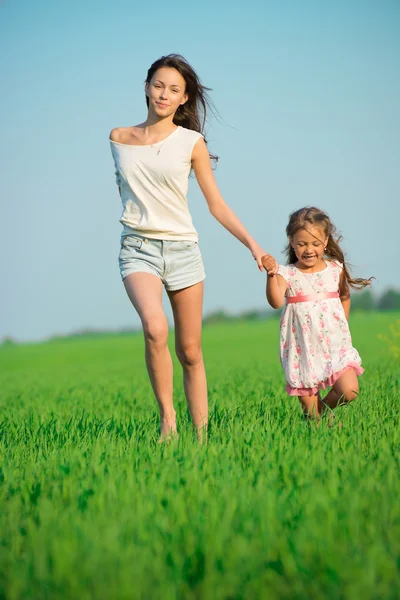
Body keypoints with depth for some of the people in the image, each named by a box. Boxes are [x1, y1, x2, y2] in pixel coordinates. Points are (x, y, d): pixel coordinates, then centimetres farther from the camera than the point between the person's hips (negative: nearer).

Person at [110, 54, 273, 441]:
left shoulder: (191, 142, 3)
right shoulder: (118, 139, 8)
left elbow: (216, 205, 5)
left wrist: (252, 244, -1)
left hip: (182, 249, 0)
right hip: (138, 249, 0)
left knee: (191, 353, 1)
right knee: (155, 329, -28)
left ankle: (201, 435, 8)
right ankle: (167, 416, -15)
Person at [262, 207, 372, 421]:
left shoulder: (335, 270, 2)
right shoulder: (287, 274, -8)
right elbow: (276, 301, -26)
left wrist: (342, 326, 12)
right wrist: (271, 275, -41)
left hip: (335, 346, 2)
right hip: (303, 351, -2)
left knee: (349, 391, -14)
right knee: (309, 408, 0)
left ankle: (323, 407, 16)